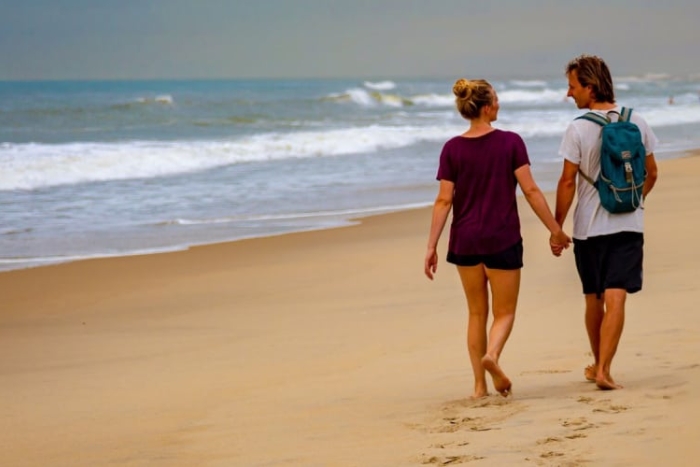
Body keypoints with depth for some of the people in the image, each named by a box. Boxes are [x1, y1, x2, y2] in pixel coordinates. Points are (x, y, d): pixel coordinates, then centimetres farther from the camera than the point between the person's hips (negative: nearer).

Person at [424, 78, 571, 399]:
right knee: (504, 312, 8)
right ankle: (492, 354, -23)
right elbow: (530, 191, -9)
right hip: (502, 240, -2)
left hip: (465, 240, 2)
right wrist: (555, 229, -1)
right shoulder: (511, 143, -8)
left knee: (477, 312, 14)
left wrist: (432, 246, -1)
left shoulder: (452, 149, -3)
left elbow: (444, 200, -5)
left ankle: (480, 384, 12)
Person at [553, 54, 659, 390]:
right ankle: (603, 370, -14)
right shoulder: (637, 123, 1)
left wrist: (556, 227, -1)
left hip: (589, 227, -1)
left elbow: (568, 182, -9)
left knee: (594, 299, 14)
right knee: (616, 299, -4)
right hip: (628, 224, 1)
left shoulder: (578, 129, -10)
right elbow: (651, 174, 10)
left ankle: (598, 366, 29)